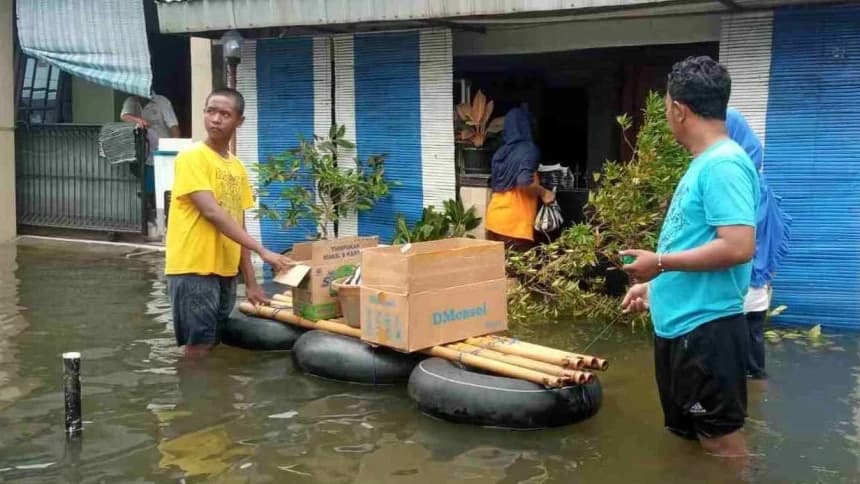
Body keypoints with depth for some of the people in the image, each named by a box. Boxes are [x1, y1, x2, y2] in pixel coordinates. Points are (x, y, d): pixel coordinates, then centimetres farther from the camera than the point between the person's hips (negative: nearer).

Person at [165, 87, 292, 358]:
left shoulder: (237, 168, 13)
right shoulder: (192, 157, -9)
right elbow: (212, 212, -19)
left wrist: (250, 281, 13)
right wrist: (263, 251, -24)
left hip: (225, 271, 7)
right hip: (193, 270, -7)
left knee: (213, 346, 12)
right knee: (198, 349, -5)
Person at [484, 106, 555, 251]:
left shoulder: (500, 152, 12)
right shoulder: (528, 149, -7)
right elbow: (524, 181, -20)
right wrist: (544, 193, -4)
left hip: (494, 219, 7)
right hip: (515, 223, -6)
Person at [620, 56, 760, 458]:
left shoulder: (723, 164, -19)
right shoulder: (706, 163, 11)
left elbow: (738, 247, -27)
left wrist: (660, 263, -18)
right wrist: (653, 285, 19)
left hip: (706, 328, -10)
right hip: (680, 323, 10)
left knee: (720, 443, 3)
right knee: (688, 437, 21)